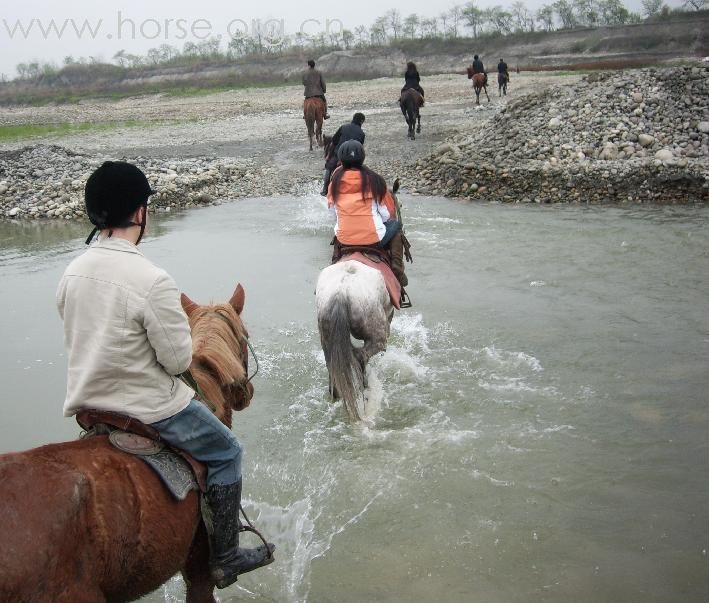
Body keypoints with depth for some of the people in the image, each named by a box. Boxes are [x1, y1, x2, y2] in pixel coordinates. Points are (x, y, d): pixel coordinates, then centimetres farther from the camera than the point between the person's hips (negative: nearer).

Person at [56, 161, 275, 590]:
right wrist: (181, 330, 0)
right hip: (148, 409, -7)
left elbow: (75, 341, 7)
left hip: (86, 404, 8)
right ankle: (225, 557, 20)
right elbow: (177, 361, -20)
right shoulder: (153, 281, -26)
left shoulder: (73, 272, -4)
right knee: (226, 453, 13)